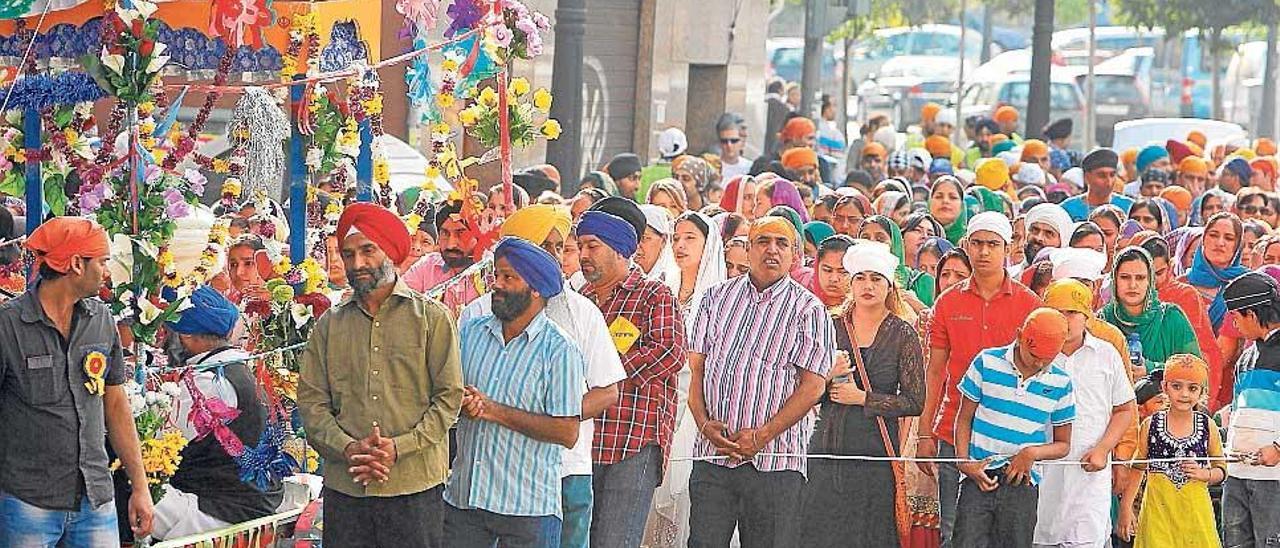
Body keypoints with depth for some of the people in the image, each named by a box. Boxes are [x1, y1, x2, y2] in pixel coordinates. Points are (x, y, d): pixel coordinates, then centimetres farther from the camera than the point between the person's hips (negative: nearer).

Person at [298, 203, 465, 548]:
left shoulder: (432, 317, 4)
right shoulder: (329, 325, 13)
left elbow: (449, 397, -2)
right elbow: (311, 400, 6)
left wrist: (398, 448, -13)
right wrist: (347, 448, -11)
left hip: (415, 485, -2)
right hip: (344, 487, 2)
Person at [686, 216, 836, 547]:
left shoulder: (808, 310, 2)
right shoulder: (716, 298, 14)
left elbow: (812, 386, -5)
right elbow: (696, 368, 11)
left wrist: (762, 436, -13)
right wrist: (704, 424, -6)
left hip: (773, 460, -3)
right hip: (711, 456, 3)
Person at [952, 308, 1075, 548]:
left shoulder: (1060, 383, 2)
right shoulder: (987, 362, -1)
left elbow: (1063, 445, 10)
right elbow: (964, 418, 7)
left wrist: (1033, 453, -10)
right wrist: (964, 462, -6)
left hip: (1022, 483, 1)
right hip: (978, 477, -1)